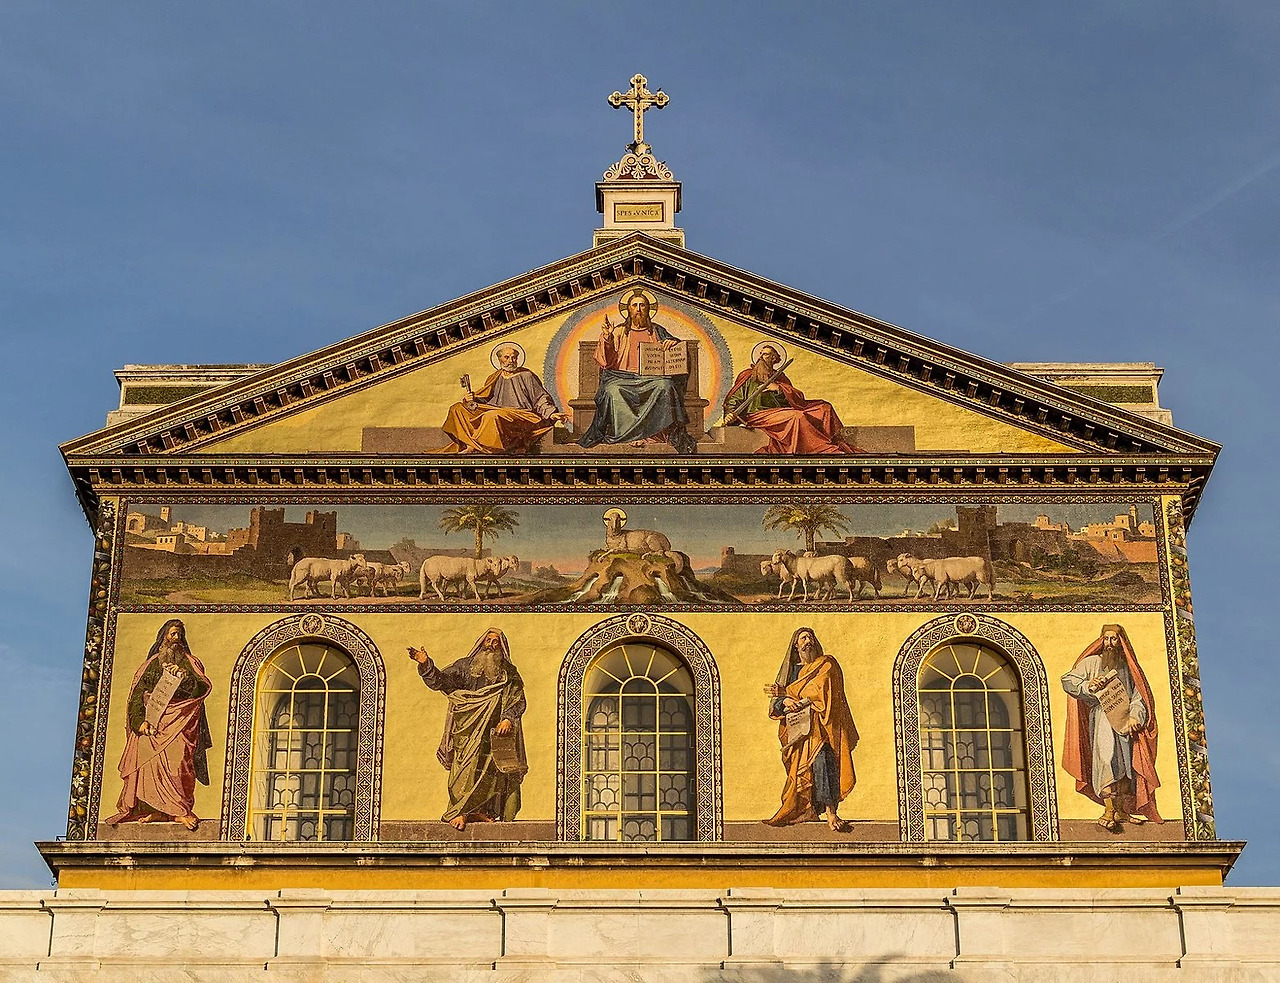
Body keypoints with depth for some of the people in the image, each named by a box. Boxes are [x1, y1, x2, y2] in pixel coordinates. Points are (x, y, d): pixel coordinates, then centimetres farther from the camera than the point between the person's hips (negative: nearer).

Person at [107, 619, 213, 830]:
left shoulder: (189, 663, 16)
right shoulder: (151, 665, 18)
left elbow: (204, 688, 0)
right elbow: (137, 695, 8)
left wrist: (183, 675, -15)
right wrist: (140, 721, -7)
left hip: (179, 722, -1)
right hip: (153, 722, 1)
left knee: (177, 761, -17)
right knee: (151, 762, -14)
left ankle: (180, 811, -21)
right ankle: (157, 810, -15)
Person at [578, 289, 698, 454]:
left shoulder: (657, 331, 18)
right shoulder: (619, 332, 17)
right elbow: (606, 361, 6)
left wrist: (672, 343, -8)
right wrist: (607, 338, -11)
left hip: (651, 378, 0)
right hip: (623, 377, 0)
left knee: (665, 386, -34)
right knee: (613, 390, -33)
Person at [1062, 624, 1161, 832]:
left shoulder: (1128, 667, 17)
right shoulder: (1092, 662, 12)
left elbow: (1138, 695, 10)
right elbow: (1067, 680, 5)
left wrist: (1134, 716, -7)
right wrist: (1088, 686, -12)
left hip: (1124, 720, 4)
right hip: (1101, 718, -4)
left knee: (1126, 764, -1)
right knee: (1106, 759, -19)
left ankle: (1121, 811, 5)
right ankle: (1108, 812, -27)